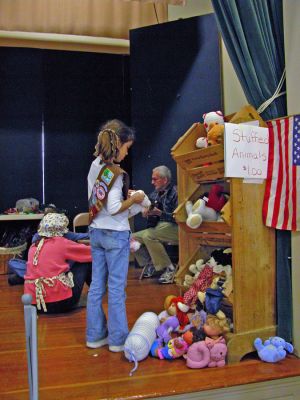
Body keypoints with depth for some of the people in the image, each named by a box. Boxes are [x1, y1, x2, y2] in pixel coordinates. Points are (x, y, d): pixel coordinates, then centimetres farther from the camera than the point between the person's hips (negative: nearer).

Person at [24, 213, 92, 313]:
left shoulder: (33, 247, 9)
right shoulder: (61, 243, -6)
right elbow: (89, 253, 5)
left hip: (34, 303, 6)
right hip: (60, 302, -6)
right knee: (86, 262, 10)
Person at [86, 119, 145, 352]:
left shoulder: (95, 166, 7)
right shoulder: (116, 172, -16)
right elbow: (114, 208, -21)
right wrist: (134, 199, -7)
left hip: (96, 232, 8)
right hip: (115, 234, -7)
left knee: (97, 286, 13)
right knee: (116, 287, 3)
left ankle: (95, 335, 24)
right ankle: (118, 339, 15)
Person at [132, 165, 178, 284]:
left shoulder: (175, 193, -11)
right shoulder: (154, 194, 12)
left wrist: (159, 213, -21)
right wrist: (147, 213, -3)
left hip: (173, 228, -8)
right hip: (157, 228, 8)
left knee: (148, 236, -30)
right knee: (133, 238, -4)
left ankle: (169, 269, -18)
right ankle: (151, 265, 7)